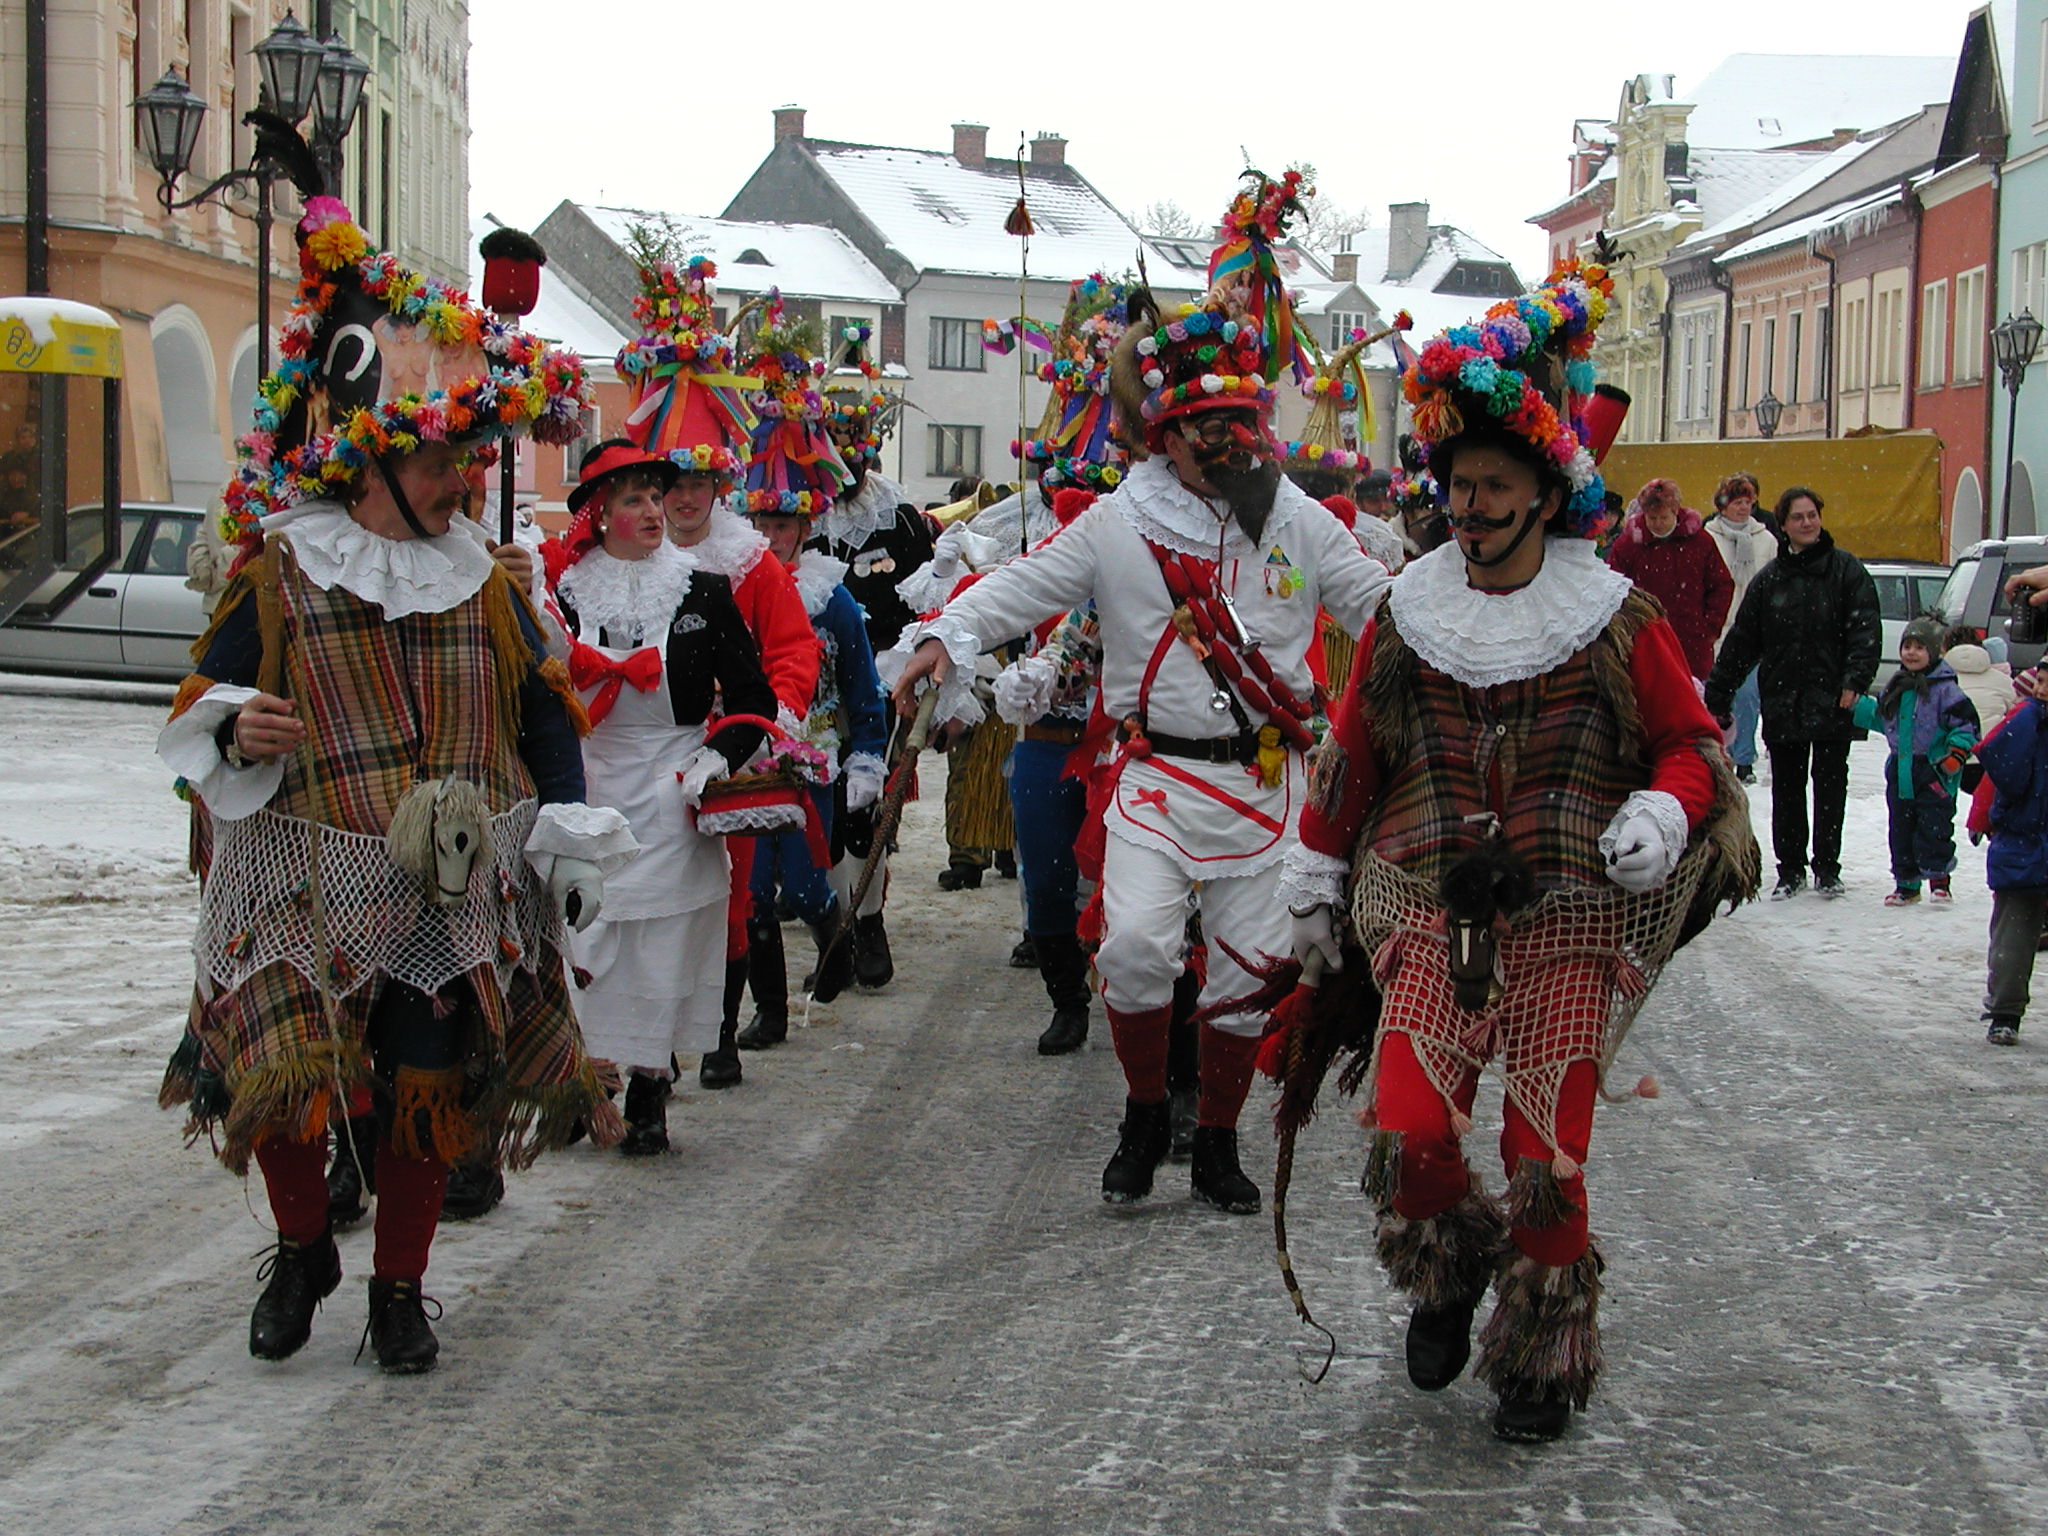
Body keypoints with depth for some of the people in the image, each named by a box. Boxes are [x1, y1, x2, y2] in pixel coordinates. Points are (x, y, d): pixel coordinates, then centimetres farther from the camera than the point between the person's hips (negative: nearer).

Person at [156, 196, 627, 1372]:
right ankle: (303, 1251, 17)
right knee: (285, 1077, -14)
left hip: (457, 893, 3)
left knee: (431, 1089, 5)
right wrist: (232, 732, -22)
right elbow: (202, 708, 2)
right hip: (307, 889, -3)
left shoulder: (483, 581, 7)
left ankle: (401, 1286, 25)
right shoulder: (275, 577, -3)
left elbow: (543, 705, 13)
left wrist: (567, 834, 4)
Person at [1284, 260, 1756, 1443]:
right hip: (1432, 911, 2)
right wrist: (1316, 876, 20)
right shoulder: (1406, 619, 7)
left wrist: (1662, 815, -15)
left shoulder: (1618, 622, -1)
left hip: (1573, 918, -2)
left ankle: (1547, 1355, 19)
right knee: (1409, 1132, -11)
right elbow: (1350, 756, 17)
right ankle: (1450, 1271, 21)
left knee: (1549, 1153, -2)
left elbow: (1692, 744, 6)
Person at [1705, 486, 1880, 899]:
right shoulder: (1768, 579, 9)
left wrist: (1855, 680, -19)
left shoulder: (1846, 569, 1)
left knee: (1830, 786, 6)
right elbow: (1740, 642, 12)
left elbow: (1865, 630, -5)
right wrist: (1717, 697, 10)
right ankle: (1791, 869, 15)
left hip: (1832, 704, -2)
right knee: (1786, 791, 6)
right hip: (1782, 705, 2)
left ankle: (1827, 868, 16)